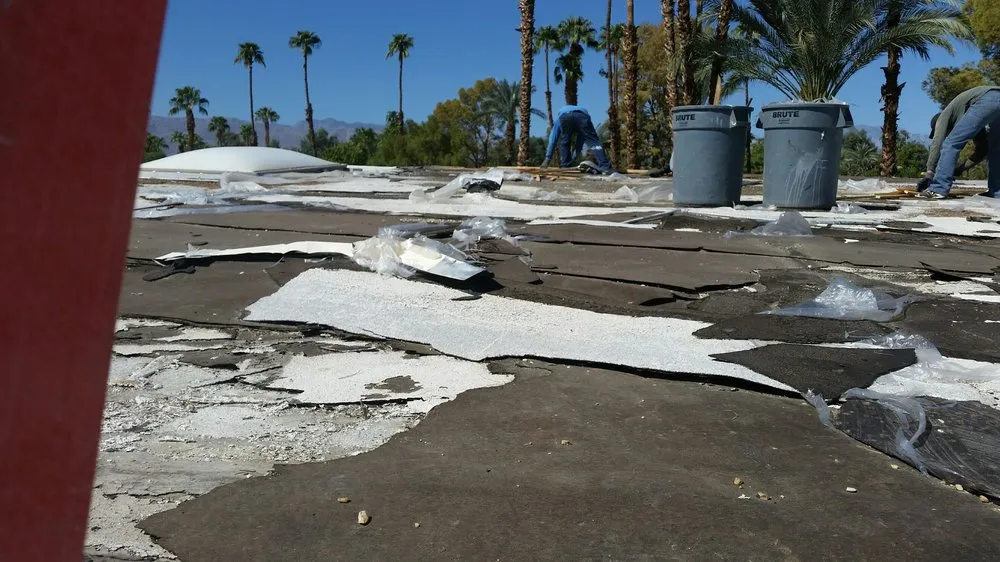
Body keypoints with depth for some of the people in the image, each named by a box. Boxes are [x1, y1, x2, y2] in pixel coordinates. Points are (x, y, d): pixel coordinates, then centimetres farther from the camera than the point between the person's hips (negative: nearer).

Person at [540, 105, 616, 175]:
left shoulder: (558, 118, 45)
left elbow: (552, 140, 39)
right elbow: (580, 142, 50)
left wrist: (547, 159, 38)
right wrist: (572, 159, 58)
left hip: (564, 117, -1)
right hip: (582, 115, 1)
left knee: (564, 143, 24)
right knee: (594, 142, -1)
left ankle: (564, 167, 20)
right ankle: (606, 168, -15)